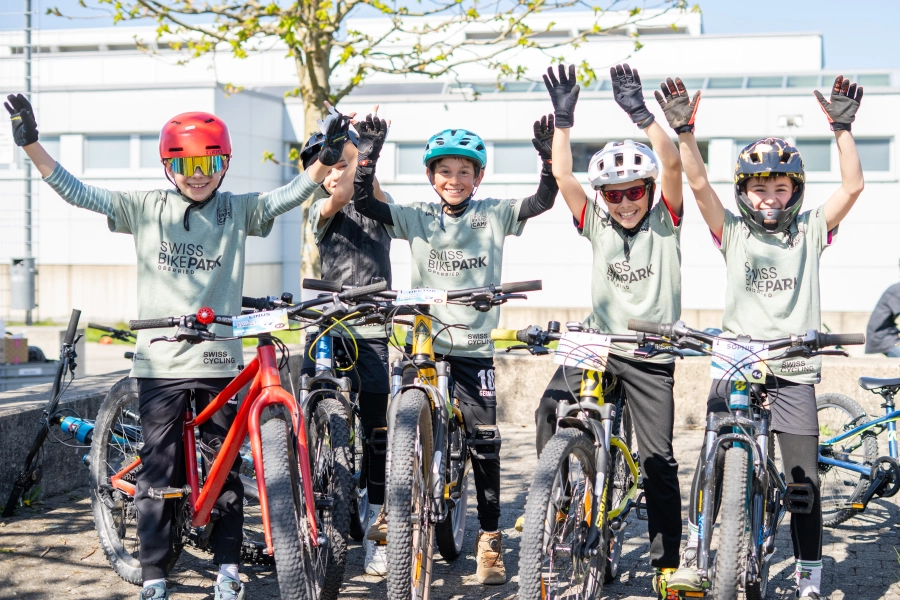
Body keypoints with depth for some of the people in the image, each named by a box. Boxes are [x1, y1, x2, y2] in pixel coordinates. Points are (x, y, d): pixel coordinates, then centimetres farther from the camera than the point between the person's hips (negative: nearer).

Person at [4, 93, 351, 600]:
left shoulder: (238, 210, 5)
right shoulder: (146, 208, 4)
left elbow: (290, 195, -5)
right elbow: (78, 192, 1)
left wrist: (328, 158, -19)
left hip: (219, 362, 1)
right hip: (160, 362, 0)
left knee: (226, 468, 8)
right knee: (159, 472, 2)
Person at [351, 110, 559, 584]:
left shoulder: (494, 215, 3)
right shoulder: (417, 218, 5)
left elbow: (542, 202, -8)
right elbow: (364, 203, -5)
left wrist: (548, 158, -23)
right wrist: (368, 156, -17)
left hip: (474, 348, -1)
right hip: (422, 343, 1)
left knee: (485, 441, -2)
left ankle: (490, 537, 10)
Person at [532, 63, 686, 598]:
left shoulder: (665, 222, -3)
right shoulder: (597, 223, 2)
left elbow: (673, 164, -19)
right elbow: (563, 175, -9)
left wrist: (640, 112, -28)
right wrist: (564, 118, -18)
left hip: (651, 354, -2)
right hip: (598, 341, 2)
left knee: (659, 458, 2)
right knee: (551, 406, -22)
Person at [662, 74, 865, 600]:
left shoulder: (810, 231, 7)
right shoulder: (732, 231, 6)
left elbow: (853, 187, -4)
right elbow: (699, 183, -6)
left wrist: (843, 128, -12)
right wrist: (684, 130, -16)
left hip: (793, 368, 0)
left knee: (804, 479, 2)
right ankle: (694, 552, 12)